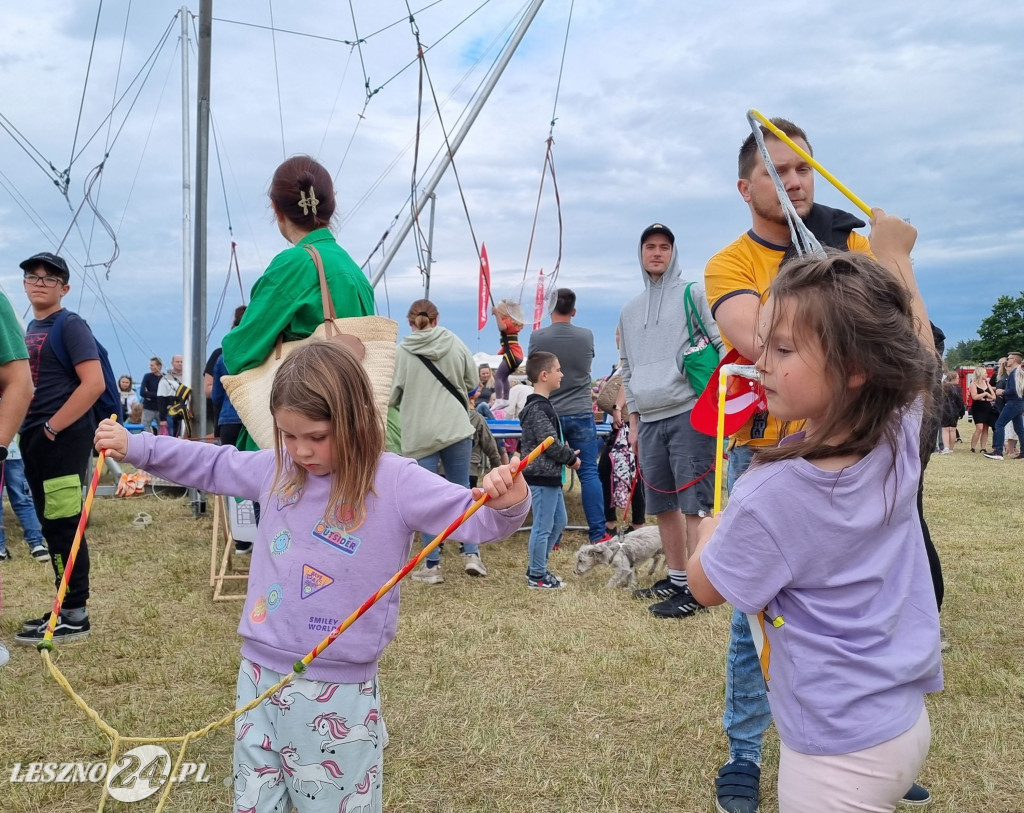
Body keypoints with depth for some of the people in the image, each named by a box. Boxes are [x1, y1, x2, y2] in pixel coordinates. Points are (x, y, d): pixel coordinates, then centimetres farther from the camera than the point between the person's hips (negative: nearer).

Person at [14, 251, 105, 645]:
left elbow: (94, 383, -20)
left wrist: (52, 428, -17)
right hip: (34, 440, 9)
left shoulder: (70, 325, -9)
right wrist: (31, 433, 11)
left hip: (63, 440, -9)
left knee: (64, 527, -6)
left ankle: (75, 616, 1)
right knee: (52, 527, 13)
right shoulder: (30, 328, 17)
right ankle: (66, 608, 22)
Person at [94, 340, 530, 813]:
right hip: (259, 675, 6)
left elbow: (473, 516, -21)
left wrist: (506, 505, -42)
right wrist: (135, 447, 16)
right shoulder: (278, 470, 2)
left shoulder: (395, 483, -15)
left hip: (338, 690, -5)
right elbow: (213, 466, 18)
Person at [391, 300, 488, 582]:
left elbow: (392, 396, -1)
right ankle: (471, 553, 11)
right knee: (462, 490, 15)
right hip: (456, 429, 2)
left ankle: (432, 566, 9)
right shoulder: (455, 343, 0)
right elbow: (472, 381, 9)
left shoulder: (401, 351, -7)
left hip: (419, 434, -2)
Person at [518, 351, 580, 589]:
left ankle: (536, 566, 28)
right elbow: (549, 443, -21)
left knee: (560, 520, 19)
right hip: (541, 475, -11)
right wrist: (571, 458, -8)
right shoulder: (538, 408, -18)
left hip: (549, 474, 11)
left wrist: (568, 453, 7)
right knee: (543, 526, -2)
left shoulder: (541, 405, 14)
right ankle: (536, 576, 9)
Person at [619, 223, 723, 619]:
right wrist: (633, 418, 18)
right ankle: (676, 577, 23)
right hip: (649, 420, 6)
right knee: (663, 505, 12)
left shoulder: (693, 295, 2)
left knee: (693, 504, -7)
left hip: (688, 414, -6)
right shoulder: (629, 311, 19)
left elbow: (723, 347, -2)